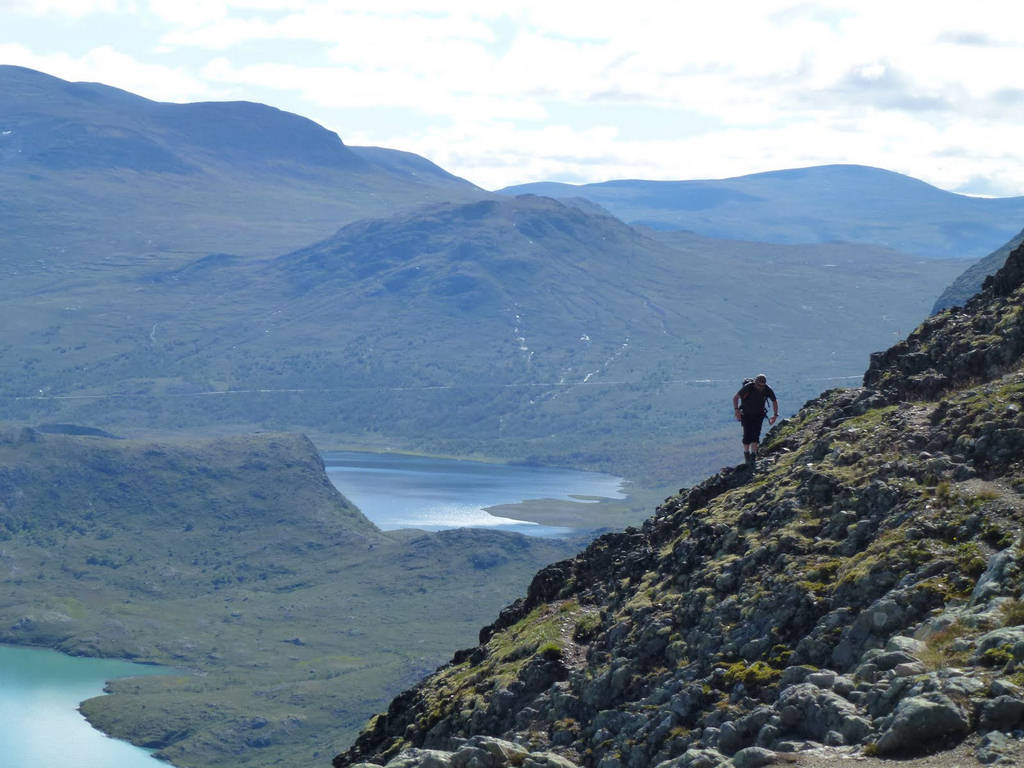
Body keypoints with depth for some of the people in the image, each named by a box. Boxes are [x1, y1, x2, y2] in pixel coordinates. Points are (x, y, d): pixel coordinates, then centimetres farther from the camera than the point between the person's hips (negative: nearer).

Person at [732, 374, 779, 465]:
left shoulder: (768, 390, -15)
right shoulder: (748, 388, -24)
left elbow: (775, 402, 3)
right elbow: (735, 397, -15)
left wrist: (775, 415, -5)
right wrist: (736, 410, -26)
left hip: (758, 415, 2)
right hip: (746, 415, -2)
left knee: (755, 435, -13)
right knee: (747, 435, -10)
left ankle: (753, 456, -8)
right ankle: (746, 453, 14)